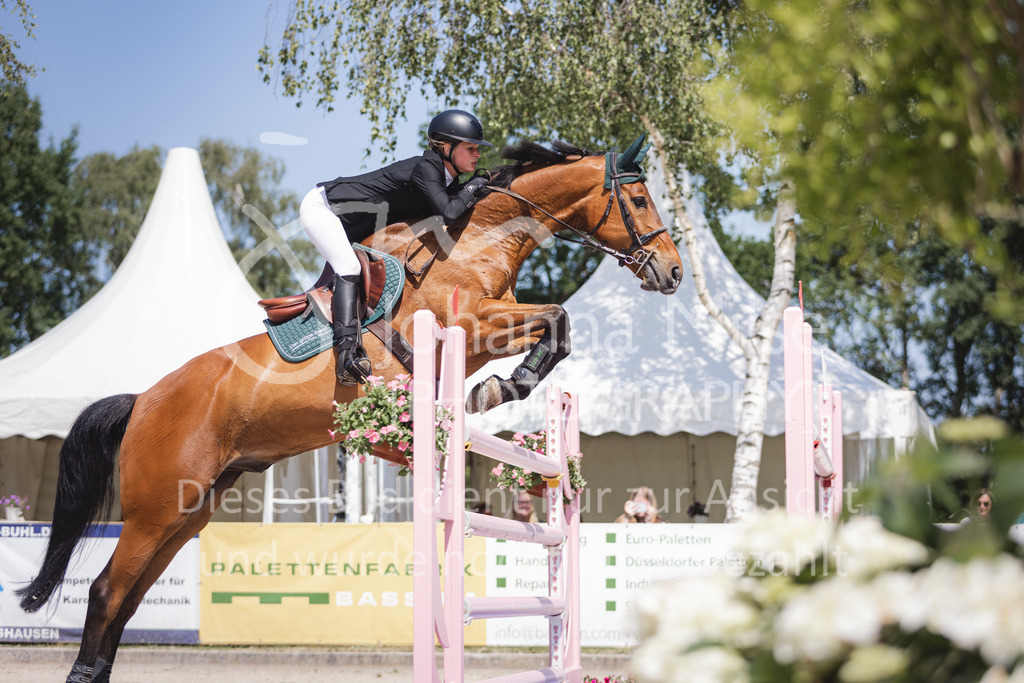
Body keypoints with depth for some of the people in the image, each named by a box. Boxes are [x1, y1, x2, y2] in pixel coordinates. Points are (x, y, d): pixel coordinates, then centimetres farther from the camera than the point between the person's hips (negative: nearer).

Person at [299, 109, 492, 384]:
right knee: (348, 268, -25)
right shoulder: (425, 168, -25)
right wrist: (470, 189, -19)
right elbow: (449, 214, -36)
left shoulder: (448, 182, 2)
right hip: (321, 205, -10)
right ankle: (348, 350, -34)